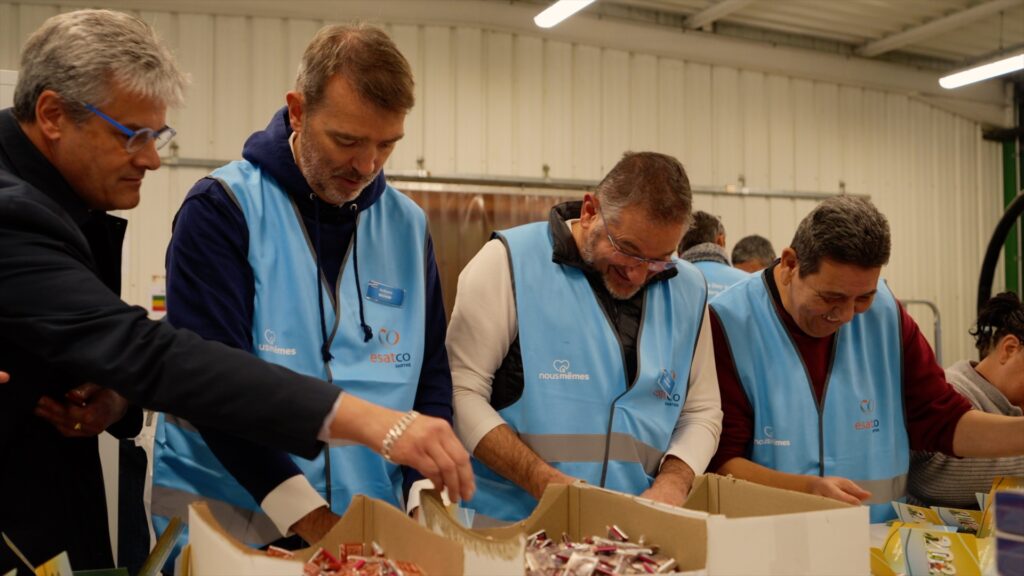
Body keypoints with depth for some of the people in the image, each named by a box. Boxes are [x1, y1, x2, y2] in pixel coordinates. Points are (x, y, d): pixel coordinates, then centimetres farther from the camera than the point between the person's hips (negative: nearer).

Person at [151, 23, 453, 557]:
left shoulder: (408, 225, 3)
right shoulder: (222, 207, -10)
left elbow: (432, 373, 6)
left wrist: (429, 495, -7)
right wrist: (310, 518, -21)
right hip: (225, 515, -3)